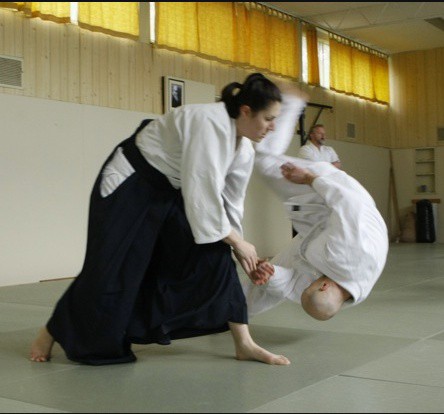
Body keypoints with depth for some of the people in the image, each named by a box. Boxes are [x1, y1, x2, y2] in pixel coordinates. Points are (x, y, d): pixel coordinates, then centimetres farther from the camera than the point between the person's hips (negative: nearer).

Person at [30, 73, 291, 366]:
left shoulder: (244, 150, -4)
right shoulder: (209, 123, -32)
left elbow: (230, 202, 5)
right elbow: (203, 194, -33)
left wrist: (240, 250, 1)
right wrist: (237, 242, -21)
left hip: (171, 191, 8)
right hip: (130, 185, -8)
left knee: (214, 257, -5)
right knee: (112, 270, -3)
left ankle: (243, 343, 1)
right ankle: (51, 334, 20)